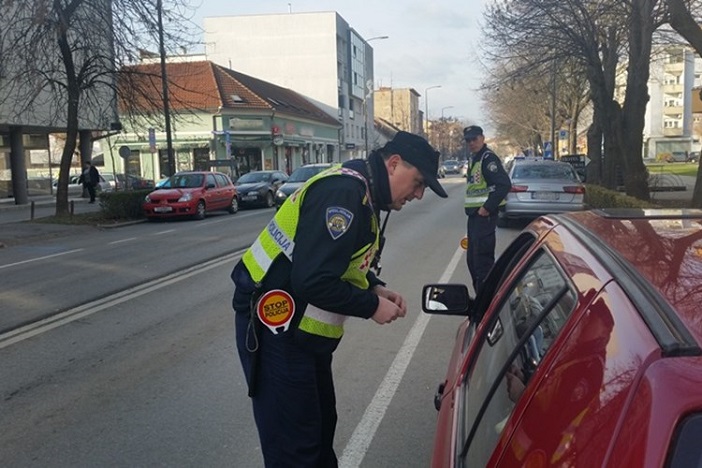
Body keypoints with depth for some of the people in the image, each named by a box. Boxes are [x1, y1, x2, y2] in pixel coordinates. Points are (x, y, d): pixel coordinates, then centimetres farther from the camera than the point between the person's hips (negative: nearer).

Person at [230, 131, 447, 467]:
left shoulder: (361, 192, 10)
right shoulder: (344, 193, -24)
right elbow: (312, 282, -30)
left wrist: (375, 288, 4)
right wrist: (372, 306, -16)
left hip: (301, 330, 10)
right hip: (275, 329, -10)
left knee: (322, 424, 20)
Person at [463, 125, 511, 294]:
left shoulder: (488, 158, -13)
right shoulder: (472, 159, 16)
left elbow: (504, 184, -23)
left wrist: (488, 207, -22)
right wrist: (471, 209, 12)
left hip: (484, 214, -10)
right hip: (474, 214, 10)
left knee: (483, 259, -9)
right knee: (472, 258, 15)